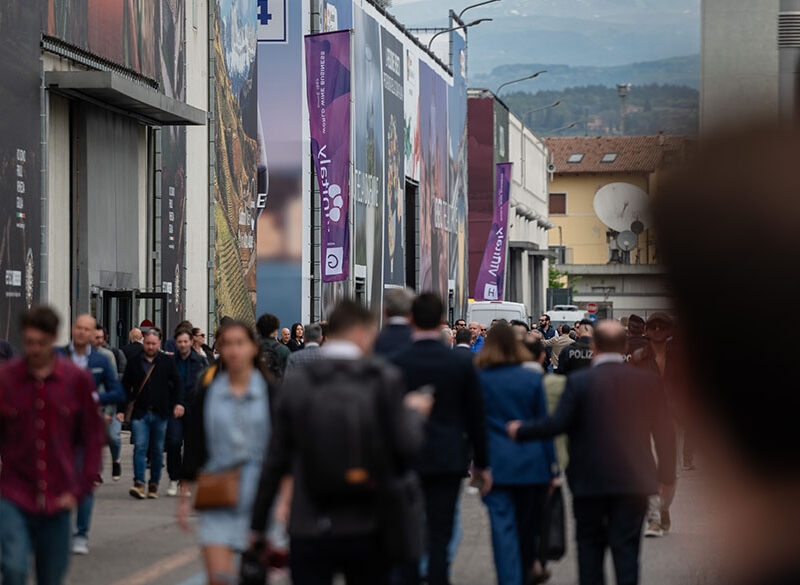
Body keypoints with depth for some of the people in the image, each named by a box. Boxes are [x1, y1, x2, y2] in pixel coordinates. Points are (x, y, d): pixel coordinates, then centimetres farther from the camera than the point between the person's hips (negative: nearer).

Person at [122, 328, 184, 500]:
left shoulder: (167, 361, 6)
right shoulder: (134, 362, 7)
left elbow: (176, 383, 8)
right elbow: (125, 387, 12)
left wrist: (178, 403, -5)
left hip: (160, 413, 1)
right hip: (140, 413, -1)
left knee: (157, 450, 5)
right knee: (140, 447, -13)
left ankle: (154, 485, 15)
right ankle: (139, 484, -19)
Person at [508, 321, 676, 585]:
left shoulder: (579, 381, -10)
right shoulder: (648, 381, -2)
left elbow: (558, 423, -14)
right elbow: (664, 432, 1)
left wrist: (521, 430, 2)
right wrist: (667, 476, 11)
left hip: (589, 478, -1)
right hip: (633, 480, 1)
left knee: (590, 543, 15)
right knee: (626, 545, 3)